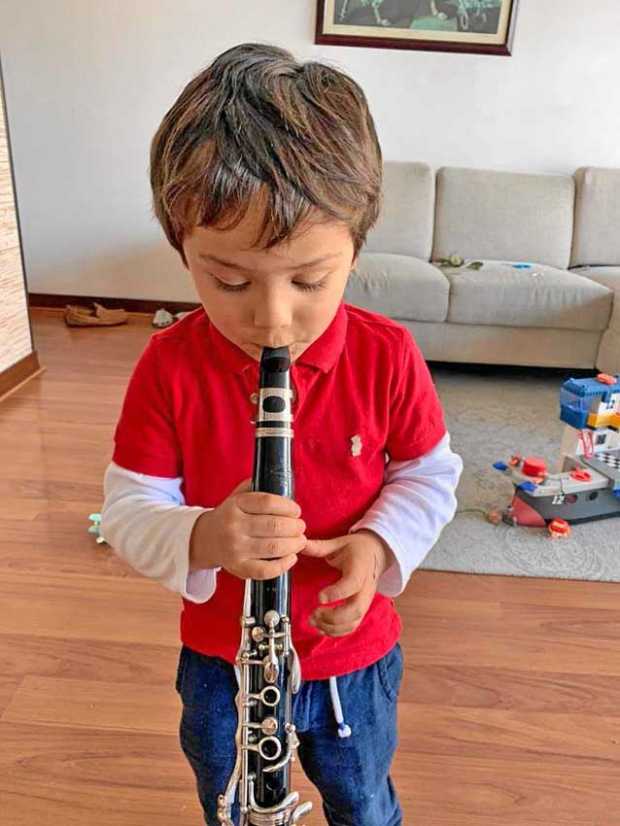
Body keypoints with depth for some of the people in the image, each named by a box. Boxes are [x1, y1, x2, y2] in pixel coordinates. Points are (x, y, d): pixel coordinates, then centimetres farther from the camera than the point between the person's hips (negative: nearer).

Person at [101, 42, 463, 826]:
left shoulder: (388, 356, -20)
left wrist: (380, 543, -25)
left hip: (353, 654, 0)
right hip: (220, 660, 1)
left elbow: (429, 473, -6)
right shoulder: (168, 365, -21)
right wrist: (203, 538, -37)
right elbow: (127, 509, -16)